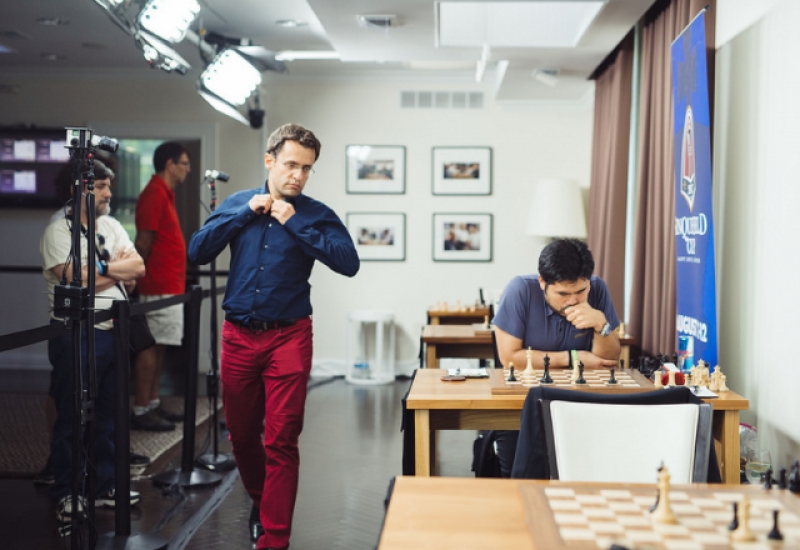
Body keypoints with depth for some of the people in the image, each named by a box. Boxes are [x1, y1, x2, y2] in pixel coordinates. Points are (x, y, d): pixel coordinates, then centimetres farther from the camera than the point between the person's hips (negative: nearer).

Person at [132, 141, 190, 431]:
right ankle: (141, 411, -1)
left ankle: (153, 404, 18)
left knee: (159, 346, 12)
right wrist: (140, 274, -13)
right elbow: (143, 241, -17)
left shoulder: (165, 193, 17)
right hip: (159, 287, -10)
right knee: (151, 346, -6)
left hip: (169, 286, 10)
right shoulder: (155, 194, -14)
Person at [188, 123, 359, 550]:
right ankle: (261, 502, 40)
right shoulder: (238, 203, 7)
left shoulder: (315, 214, -1)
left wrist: (294, 224, -17)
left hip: (288, 337, -3)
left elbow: (348, 263, -15)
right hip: (238, 335, 3)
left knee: (281, 441, -5)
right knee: (241, 434, 14)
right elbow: (197, 252, -2)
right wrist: (245, 213, -9)